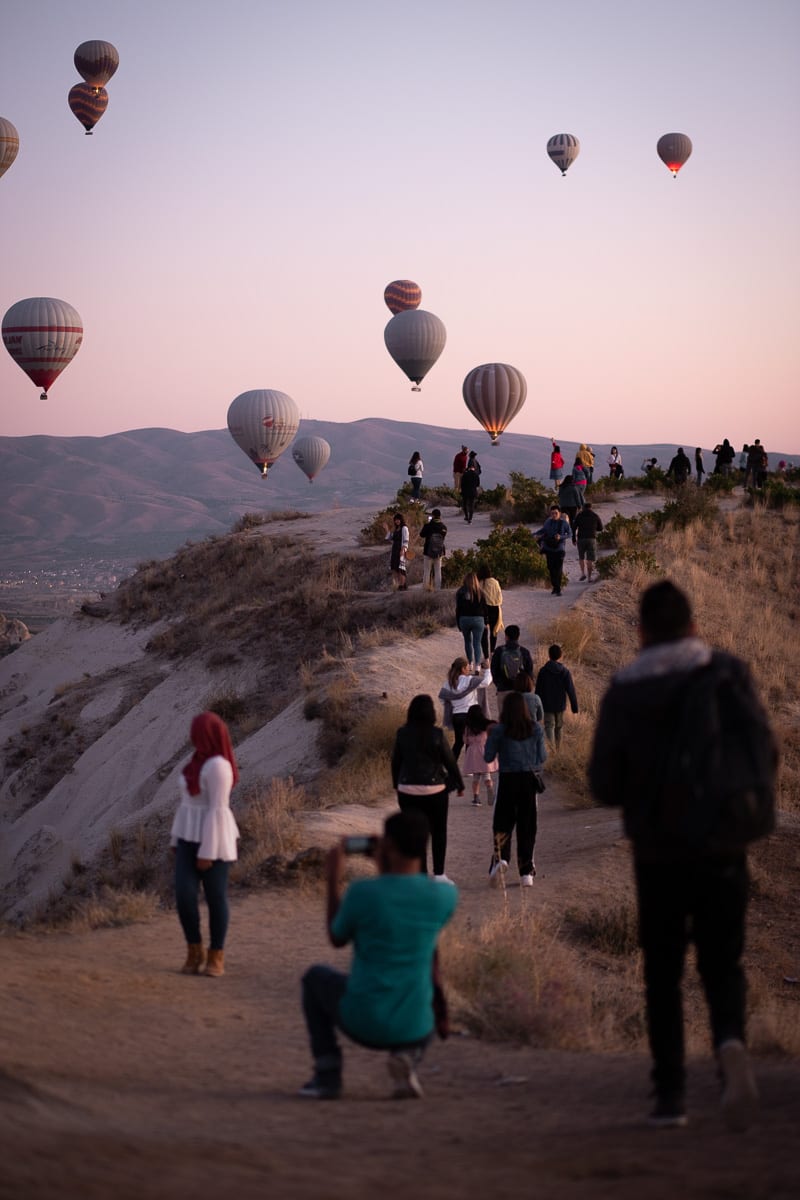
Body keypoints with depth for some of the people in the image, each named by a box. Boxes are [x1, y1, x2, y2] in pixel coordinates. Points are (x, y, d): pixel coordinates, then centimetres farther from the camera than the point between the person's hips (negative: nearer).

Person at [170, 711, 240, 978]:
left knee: (215, 897, 1)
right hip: (191, 837, 8)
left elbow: (217, 810, -20)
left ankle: (216, 956, 13)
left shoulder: (217, 766, -18)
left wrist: (208, 852, -20)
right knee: (184, 895, -4)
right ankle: (194, 950, 9)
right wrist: (177, 839, 18)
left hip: (214, 839, -8)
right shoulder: (199, 761, 12)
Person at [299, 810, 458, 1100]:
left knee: (316, 977, 29)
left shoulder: (363, 892, -14)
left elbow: (336, 939, 5)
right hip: (414, 1029, 2)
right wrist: (386, 873, 21)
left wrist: (332, 881, 13)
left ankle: (327, 1076, 18)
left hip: (364, 1024, -2)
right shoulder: (446, 896, -5)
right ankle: (408, 1055, 6)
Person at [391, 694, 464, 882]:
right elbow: (450, 761, -4)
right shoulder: (436, 734, -9)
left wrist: (397, 785, 17)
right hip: (434, 789, -2)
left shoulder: (402, 734, -2)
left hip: (407, 790, 2)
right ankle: (439, 873, 10)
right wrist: (459, 785, 8)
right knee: (438, 832, 12)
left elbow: (395, 762, 5)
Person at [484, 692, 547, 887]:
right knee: (527, 826, 8)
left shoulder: (499, 731, -8)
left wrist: (489, 737, 13)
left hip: (508, 779, -2)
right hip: (530, 779, 2)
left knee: (503, 823, 8)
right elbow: (542, 757, 5)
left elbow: (488, 757, -2)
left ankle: (500, 858, -17)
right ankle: (526, 873, 9)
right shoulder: (535, 729, -1)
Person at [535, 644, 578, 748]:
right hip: (560, 706, 2)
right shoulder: (565, 672, -8)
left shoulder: (543, 671, -9)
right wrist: (575, 707, 0)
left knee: (549, 727, -3)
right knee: (559, 728, 18)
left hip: (547, 706, -2)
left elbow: (538, 690, -3)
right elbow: (571, 691, -7)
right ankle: (557, 749, 29)